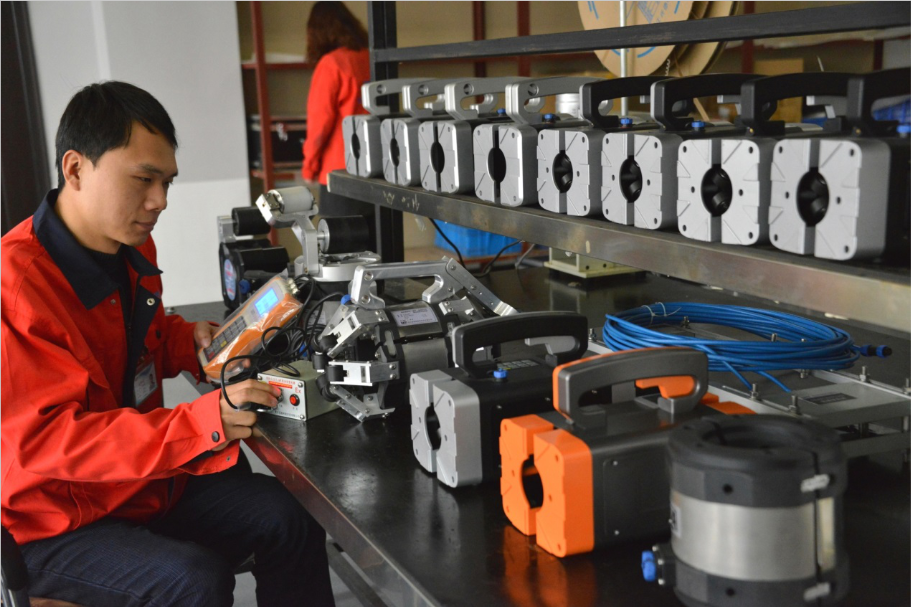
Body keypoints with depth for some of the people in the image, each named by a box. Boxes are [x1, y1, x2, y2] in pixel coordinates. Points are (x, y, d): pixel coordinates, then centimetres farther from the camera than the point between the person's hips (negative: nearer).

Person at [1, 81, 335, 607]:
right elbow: (43, 439, -30)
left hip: (145, 480, 7)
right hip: (52, 524, -7)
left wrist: (191, 339, 0)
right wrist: (201, 424, -39)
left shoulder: (132, 248, 1)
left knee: (289, 516, -8)